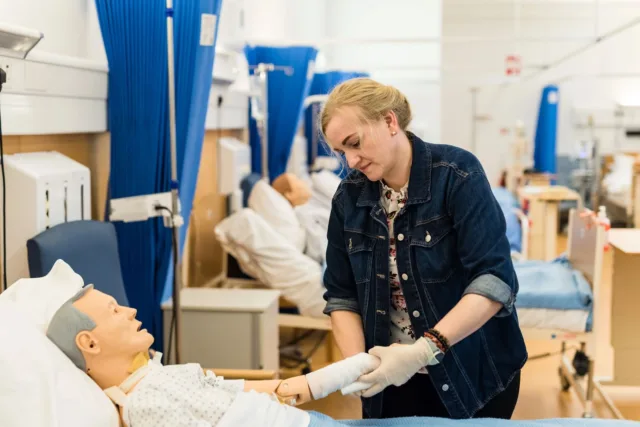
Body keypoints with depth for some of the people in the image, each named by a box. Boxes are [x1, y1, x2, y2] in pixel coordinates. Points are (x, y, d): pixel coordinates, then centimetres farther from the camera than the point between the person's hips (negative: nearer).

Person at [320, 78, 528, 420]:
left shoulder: (457, 174, -16)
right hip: (388, 378, 4)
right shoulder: (348, 196, -2)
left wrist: (424, 349, -31)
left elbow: (495, 280, -23)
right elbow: (342, 295, 1)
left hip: (471, 374, -3)